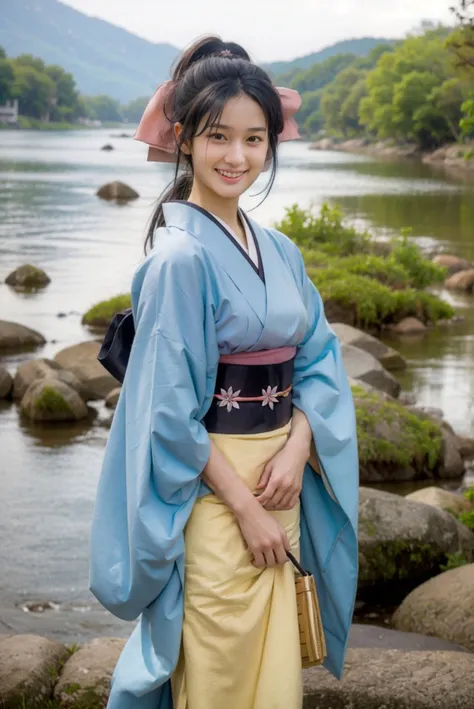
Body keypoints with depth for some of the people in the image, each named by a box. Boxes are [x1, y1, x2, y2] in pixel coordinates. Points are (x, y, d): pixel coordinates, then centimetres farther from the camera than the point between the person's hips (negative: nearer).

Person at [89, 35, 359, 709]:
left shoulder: (279, 251, 8)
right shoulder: (181, 257, -14)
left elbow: (319, 357, 8)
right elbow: (169, 408, -16)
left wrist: (297, 450, -9)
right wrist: (245, 504, -14)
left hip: (279, 479, 7)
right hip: (211, 492, -7)